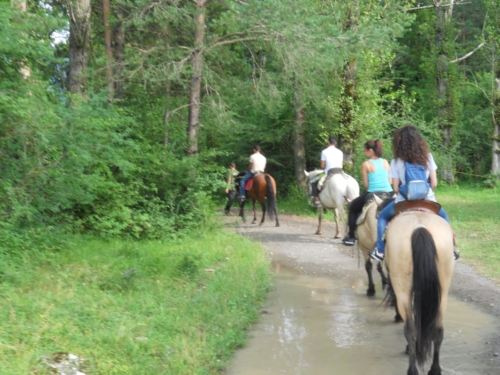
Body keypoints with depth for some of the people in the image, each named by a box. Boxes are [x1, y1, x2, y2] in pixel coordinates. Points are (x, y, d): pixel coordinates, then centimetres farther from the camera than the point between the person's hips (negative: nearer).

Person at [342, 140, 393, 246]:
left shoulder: (366, 164, -4)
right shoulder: (385, 162, 9)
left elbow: (366, 184, -2)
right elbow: (390, 180, 11)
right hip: (389, 194, 5)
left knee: (352, 207, 20)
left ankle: (351, 236, 19)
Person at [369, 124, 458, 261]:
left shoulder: (396, 162, -7)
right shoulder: (427, 157, -2)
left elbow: (395, 188, -4)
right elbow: (434, 183, -1)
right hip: (427, 201, 2)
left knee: (382, 216, 26)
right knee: (444, 217, 33)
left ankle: (380, 250, 17)